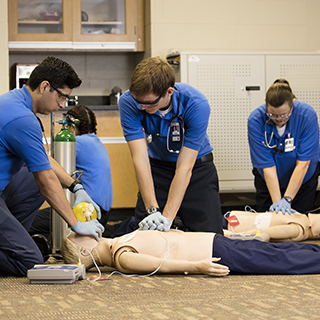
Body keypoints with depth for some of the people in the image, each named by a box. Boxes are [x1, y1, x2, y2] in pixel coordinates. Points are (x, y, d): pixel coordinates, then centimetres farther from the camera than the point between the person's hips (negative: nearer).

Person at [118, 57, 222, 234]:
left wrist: (167, 216, -36)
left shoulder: (196, 104, -31)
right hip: (158, 167, 2)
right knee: (143, 229, -10)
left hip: (196, 166, -1)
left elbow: (184, 167, -30)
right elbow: (140, 158, -27)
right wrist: (152, 210, -35)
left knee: (209, 233, -9)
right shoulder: (129, 101, -25)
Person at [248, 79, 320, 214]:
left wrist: (287, 199, -30)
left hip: (302, 179, 0)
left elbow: (302, 163, -27)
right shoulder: (256, 120, -26)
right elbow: (267, 165, -26)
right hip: (268, 181, 1)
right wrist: (277, 201, -30)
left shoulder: (307, 115, -28)